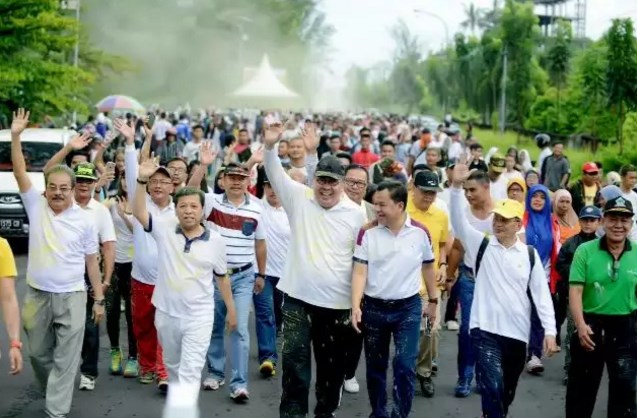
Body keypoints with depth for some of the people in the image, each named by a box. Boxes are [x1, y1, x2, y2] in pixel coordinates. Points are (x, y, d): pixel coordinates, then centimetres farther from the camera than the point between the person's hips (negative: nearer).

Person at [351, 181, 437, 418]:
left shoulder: (420, 232, -6)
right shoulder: (367, 233, -7)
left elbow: (428, 267, 8)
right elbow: (359, 272, -10)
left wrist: (433, 301, 14)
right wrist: (356, 306, -22)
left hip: (408, 307, -1)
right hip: (374, 307, 1)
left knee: (404, 365, -6)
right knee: (375, 366, 11)